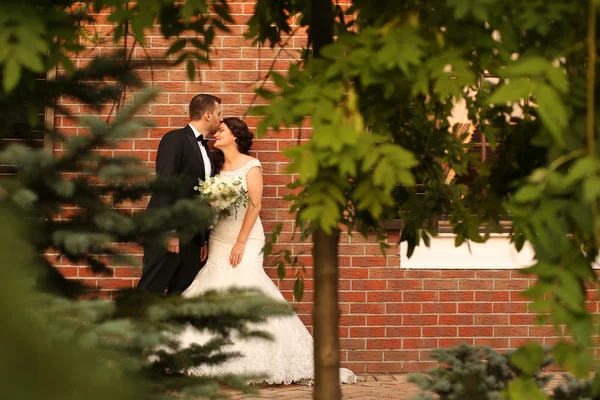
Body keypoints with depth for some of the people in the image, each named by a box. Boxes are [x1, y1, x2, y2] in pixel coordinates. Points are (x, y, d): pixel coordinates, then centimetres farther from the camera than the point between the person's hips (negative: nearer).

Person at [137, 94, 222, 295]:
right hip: (168, 236, -8)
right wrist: (169, 231, -20)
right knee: (150, 292, -8)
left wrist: (204, 240, 15)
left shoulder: (206, 152, 18)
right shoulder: (175, 139, -6)